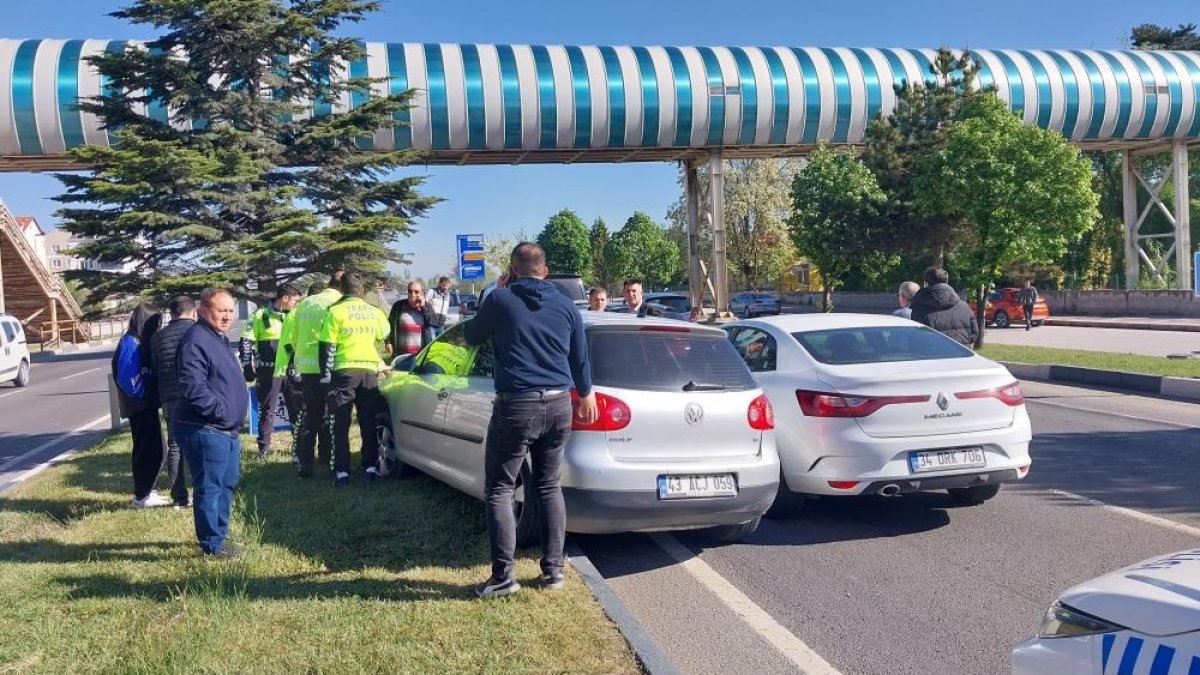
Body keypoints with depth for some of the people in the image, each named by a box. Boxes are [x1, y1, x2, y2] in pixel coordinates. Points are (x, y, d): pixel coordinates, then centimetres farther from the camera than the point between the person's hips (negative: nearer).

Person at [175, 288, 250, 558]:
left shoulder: (219, 339, 17)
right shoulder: (196, 340, -17)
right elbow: (193, 387, -26)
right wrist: (220, 411, -21)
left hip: (226, 430, 11)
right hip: (205, 431, -11)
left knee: (227, 484, 19)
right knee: (209, 488, -3)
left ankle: (219, 535, 32)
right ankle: (213, 545, 6)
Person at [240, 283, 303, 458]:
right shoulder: (261, 315, -3)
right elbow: (247, 341, -3)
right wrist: (247, 367, -7)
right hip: (269, 370, -4)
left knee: (297, 408, 5)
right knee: (267, 410, 2)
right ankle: (264, 448, 10)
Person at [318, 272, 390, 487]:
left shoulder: (336, 311, -5)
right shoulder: (375, 312, 6)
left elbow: (328, 346, -6)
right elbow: (383, 339, 18)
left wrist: (325, 373, -1)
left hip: (345, 371, -3)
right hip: (370, 370, 3)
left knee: (342, 423, 1)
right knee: (368, 421, 10)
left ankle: (342, 471, -1)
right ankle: (370, 467, 9)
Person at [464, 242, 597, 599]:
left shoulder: (500, 299, -6)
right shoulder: (566, 306, 6)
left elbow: (471, 337, 12)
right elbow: (580, 359, 17)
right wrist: (586, 394, 34)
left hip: (516, 406, -5)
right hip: (558, 406, 5)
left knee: (498, 491, 4)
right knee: (549, 487, 16)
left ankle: (503, 577, 1)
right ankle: (553, 569, 17)